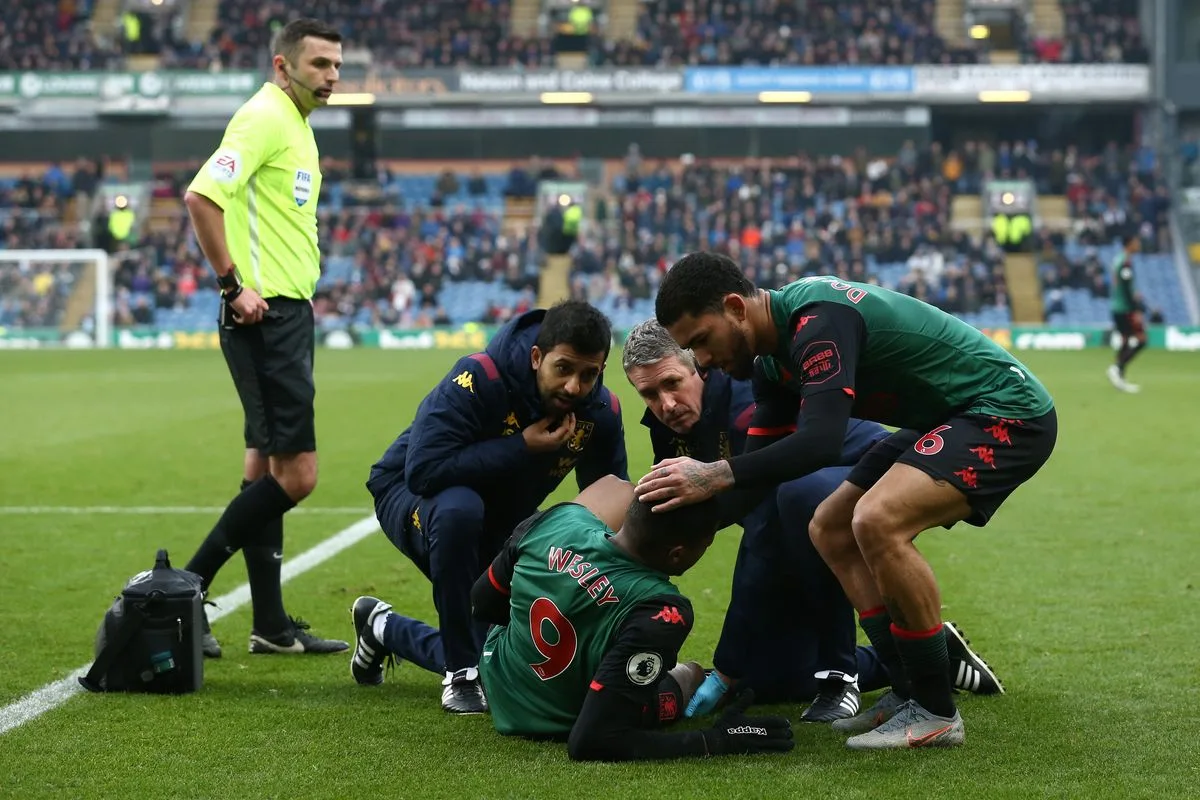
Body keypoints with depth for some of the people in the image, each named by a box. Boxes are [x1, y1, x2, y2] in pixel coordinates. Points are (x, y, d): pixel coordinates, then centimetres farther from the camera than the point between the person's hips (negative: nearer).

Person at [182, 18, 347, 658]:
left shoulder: (297, 125, 17)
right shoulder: (263, 117, -12)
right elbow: (201, 197, -22)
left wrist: (296, 280, 15)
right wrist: (233, 282, -20)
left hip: (288, 315, 10)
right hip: (264, 316, -10)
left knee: (267, 469, 11)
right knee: (295, 474, -11)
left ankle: (270, 624, 16)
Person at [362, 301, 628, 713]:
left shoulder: (602, 412, -15)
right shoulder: (479, 378, -32)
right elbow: (423, 471, -40)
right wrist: (523, 447, -38)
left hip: (498, 525, 6)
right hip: (412, 496, -6)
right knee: (460, 509, -43)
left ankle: (383, 629, 31)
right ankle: (461, 674, -26)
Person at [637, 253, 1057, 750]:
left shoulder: (820, 321, -26)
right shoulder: (776, 349, 6)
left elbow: (820, 443, -38)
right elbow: (763, 464, 12)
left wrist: (716, 476, -38)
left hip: (1008, 415, -11)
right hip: (946, 421, 11)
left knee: (877, 521, -27)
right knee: (830, 531, 9)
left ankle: (936, 714, -15)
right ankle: (911, 694, 11)